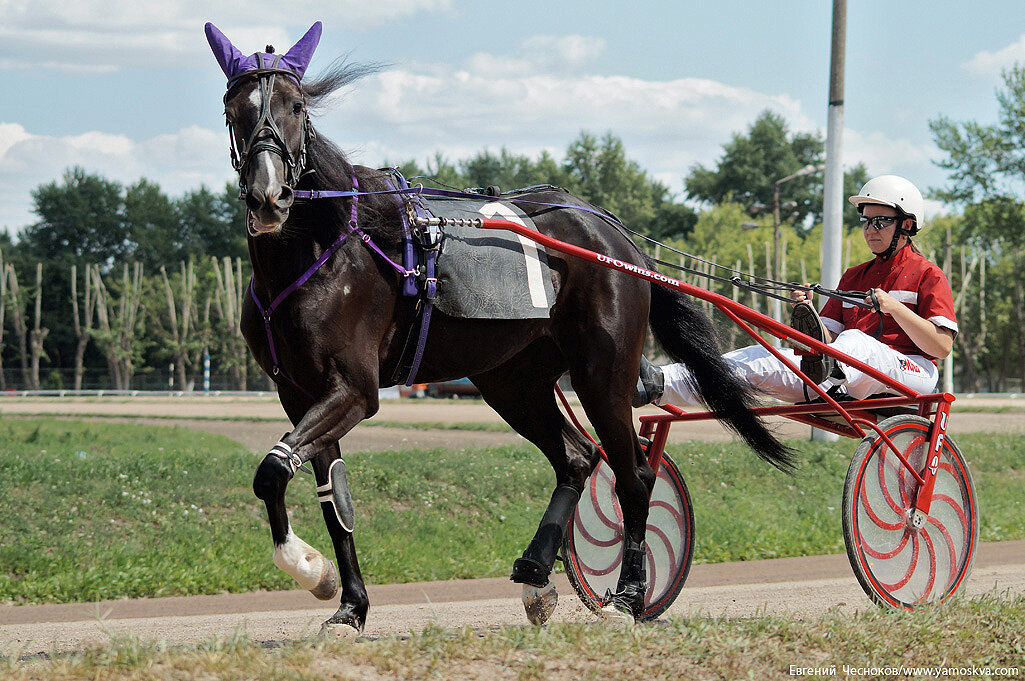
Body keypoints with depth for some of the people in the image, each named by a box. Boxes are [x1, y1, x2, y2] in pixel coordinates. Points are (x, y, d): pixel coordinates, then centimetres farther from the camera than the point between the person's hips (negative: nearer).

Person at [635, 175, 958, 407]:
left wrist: (894, 307, -13)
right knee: (764, 358, -17)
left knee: (854, 341, -39)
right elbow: (828, 338, 18)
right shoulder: (854, 277, 28)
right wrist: (807, 311, -2)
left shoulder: (927, 275, 9)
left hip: (911, 370, -5)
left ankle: (826, 370, -78)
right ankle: (657, 384, -35)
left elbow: (942, 346, -4)